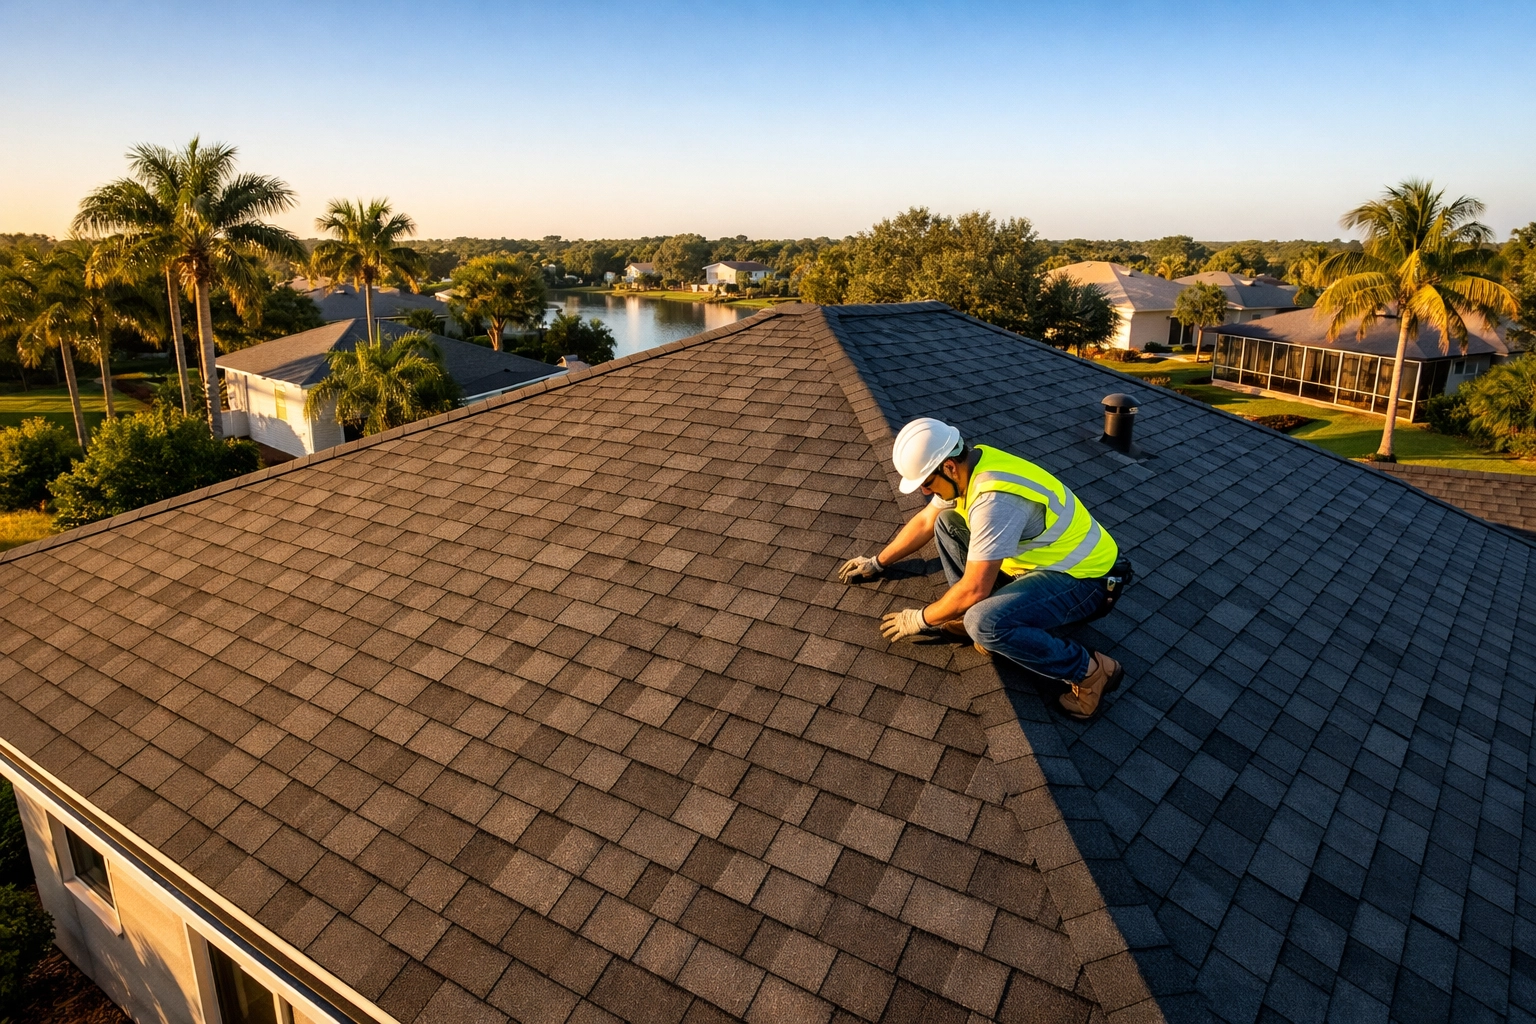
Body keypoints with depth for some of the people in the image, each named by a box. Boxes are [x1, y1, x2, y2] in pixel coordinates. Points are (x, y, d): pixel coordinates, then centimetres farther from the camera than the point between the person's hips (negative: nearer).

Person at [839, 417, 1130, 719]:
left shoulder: (994, 500, -32)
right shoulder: (967, 465, -3)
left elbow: (973, 590, -27)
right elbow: (925, 521, 14)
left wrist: (921, 619, -11)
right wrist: (877, 562, 20)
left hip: (1085, 579, -9)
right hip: (1046, 559, 9)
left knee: (985, 624, -34)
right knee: (946, 521, 6)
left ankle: (1089, 670, -13)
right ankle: (977, 617, 5)